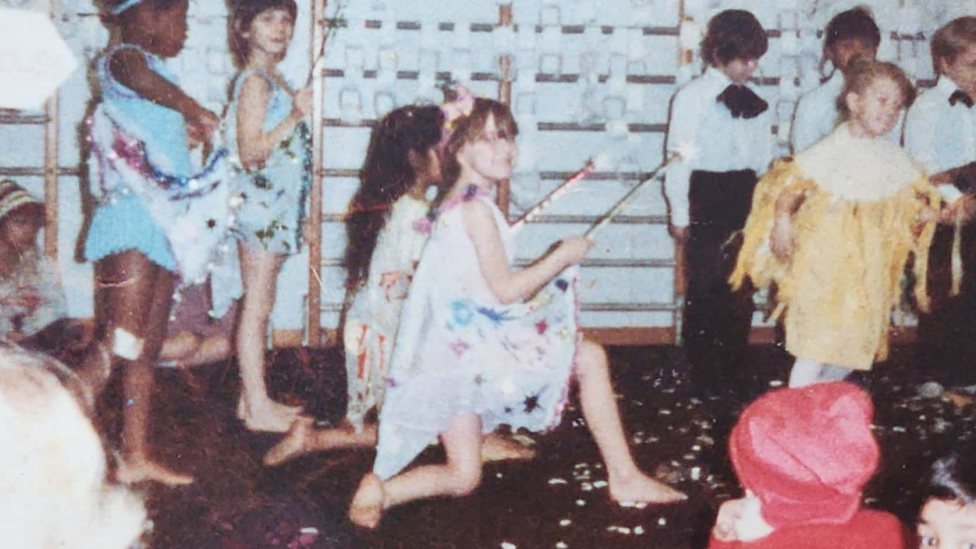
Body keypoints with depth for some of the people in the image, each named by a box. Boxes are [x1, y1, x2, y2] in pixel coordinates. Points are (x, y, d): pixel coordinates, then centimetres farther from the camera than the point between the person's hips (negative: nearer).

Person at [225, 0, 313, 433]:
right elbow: (250, 151, -21)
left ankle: (255, 399, 19)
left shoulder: (272, 81, 15)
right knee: (256, 306, -5)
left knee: (259, 306, 12)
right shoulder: (254, 83, -14)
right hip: (260, 203, -10)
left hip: (275, 205, 10)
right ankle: (256, 406, 0)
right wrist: (295, 116, -26)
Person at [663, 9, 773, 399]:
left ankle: (733, 372, 20)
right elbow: (680, 158, -5)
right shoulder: (693, 97, -4)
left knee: (741, 289, 8)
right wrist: (680, 216, -6)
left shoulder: (754, 102, 11)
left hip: (745, 199, 5)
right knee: (705, 289, -2)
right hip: (706, 201, -5)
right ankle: (705, 377, 10)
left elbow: (763, 161, 17)